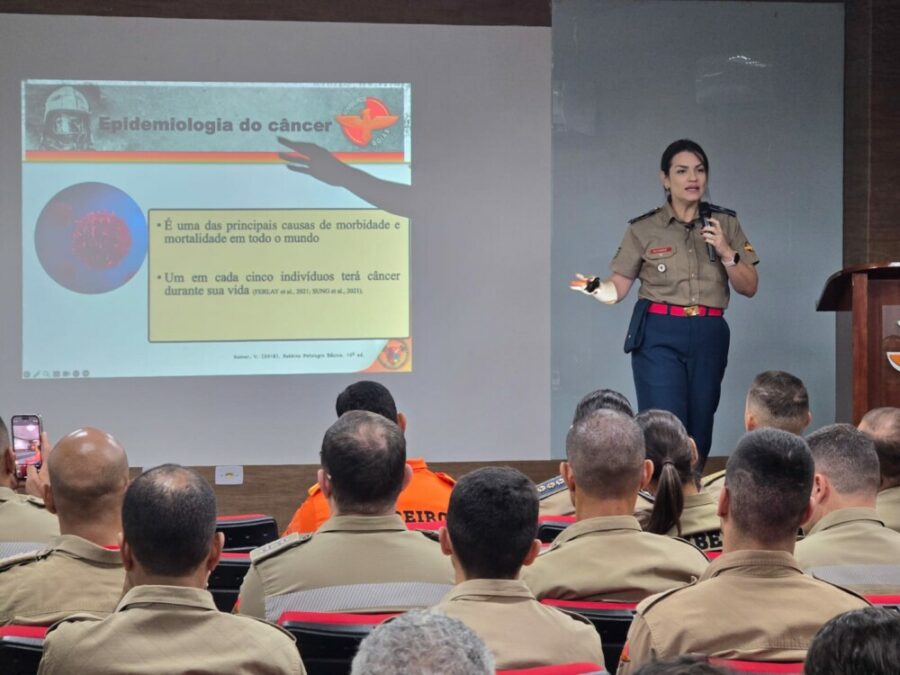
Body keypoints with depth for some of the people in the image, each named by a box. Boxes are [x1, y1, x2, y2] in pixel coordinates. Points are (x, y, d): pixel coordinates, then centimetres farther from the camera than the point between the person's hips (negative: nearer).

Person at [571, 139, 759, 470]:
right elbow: (618, 286, 2)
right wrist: (598, 289, -21)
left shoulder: (725, 224, 8)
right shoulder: (644, 229, 2)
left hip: (709, 338, 3)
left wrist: (726, 253, -9)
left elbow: (749, 288, 8)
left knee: (699, 434, 5)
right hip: (660, 336, -3)